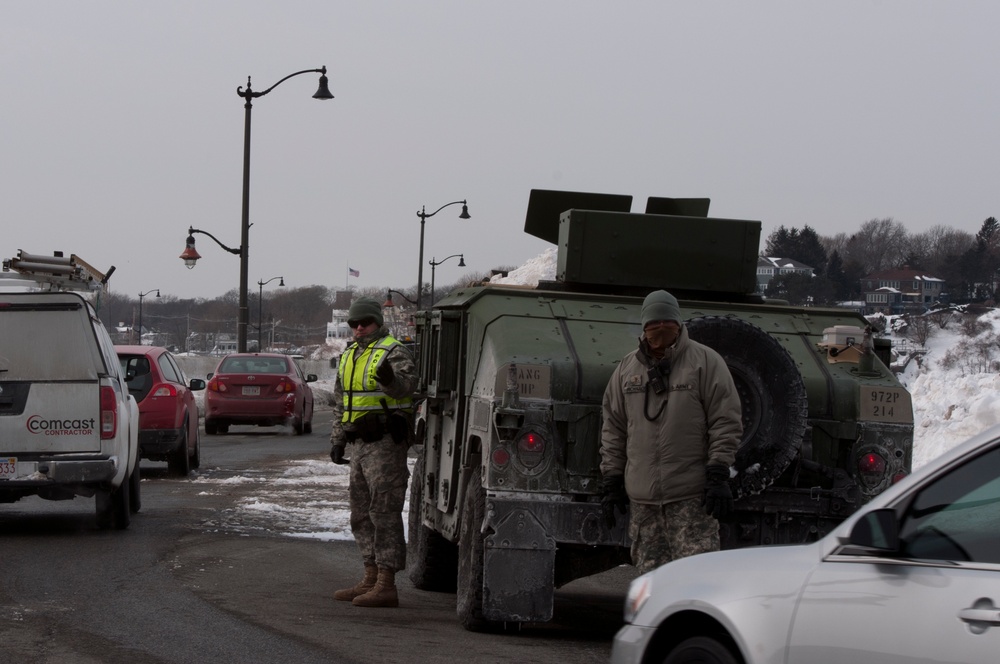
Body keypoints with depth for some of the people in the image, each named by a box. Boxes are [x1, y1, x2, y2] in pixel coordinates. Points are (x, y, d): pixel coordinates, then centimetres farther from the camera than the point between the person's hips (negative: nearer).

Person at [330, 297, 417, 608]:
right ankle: (371, 579, 22)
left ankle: (386, 585, -11)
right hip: (358, 443, 9)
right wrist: (337, 439, 20)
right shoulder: (349, 355, 17)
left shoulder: (394, 352, -9)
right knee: (361, 514, 14)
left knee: (384, 512, -10)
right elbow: (340, 402, 25)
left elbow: (406, 385, -29)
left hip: (385, 444, -9)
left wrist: (391, 379, -51)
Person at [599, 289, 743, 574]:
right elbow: (613, 430, 17)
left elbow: (726, 423, -2)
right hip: (643, 497, 5)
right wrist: (611, 482, 12)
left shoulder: (705, 362, 0)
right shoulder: (627, 368, 13)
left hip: (692, 497, -4)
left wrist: (718, 476, -9)